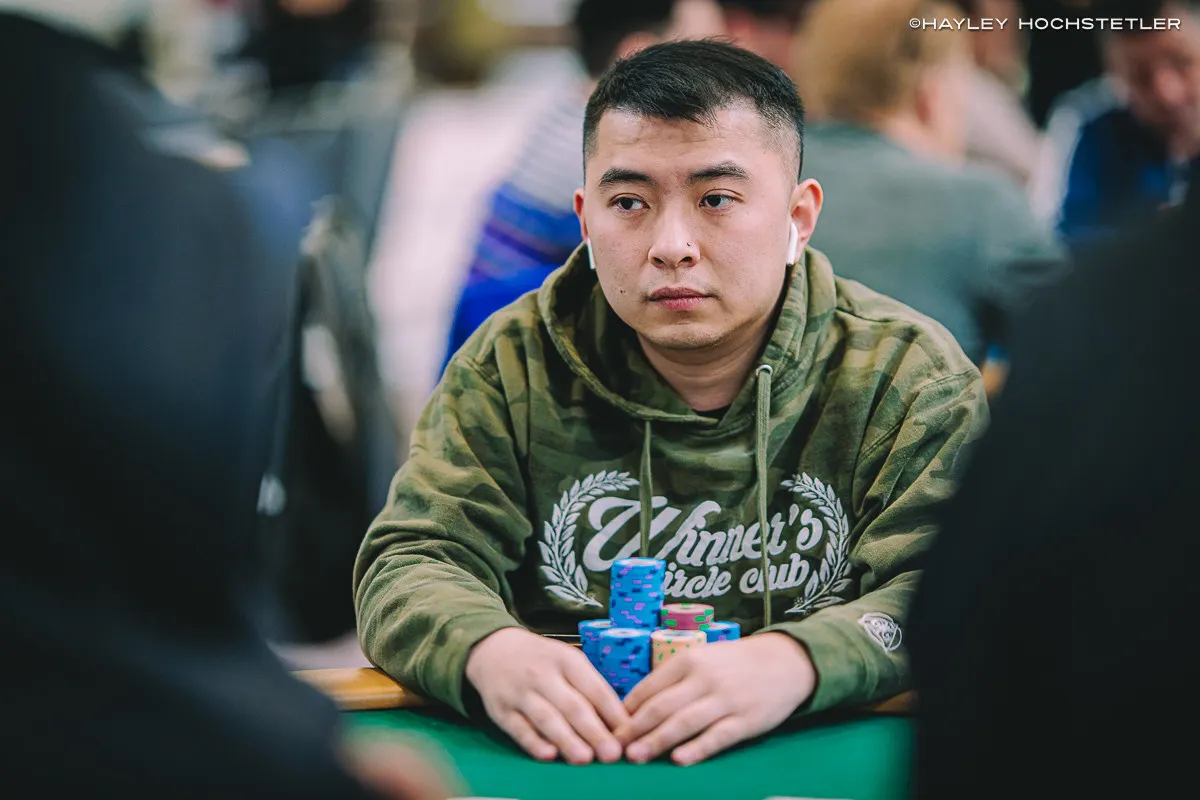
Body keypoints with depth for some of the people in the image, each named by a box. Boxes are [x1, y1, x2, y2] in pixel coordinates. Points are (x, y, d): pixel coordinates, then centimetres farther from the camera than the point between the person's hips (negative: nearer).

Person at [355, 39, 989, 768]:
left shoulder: (909, 376, -2)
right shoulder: (511, 366, 3)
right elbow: (410, 564, -3)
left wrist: (794, 662, -34)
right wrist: (489, 653, -27)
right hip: (563, 762, 2)